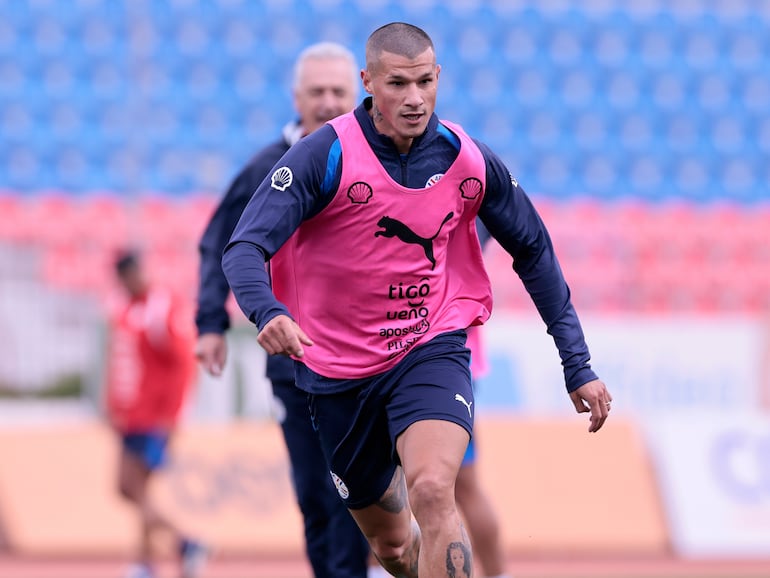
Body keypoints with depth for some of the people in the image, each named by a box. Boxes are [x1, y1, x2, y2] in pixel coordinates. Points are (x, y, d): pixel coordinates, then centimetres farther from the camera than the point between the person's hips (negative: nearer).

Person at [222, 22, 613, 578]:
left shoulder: (471, 160, -7)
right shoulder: (325, 156, -15)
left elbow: (534, 253, 8)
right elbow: (245, 249, -23)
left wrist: (578, 365, 6)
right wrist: (268, 313, -45)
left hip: (431, 349, 0)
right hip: (340, 368, 0)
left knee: (432, 492, -29)